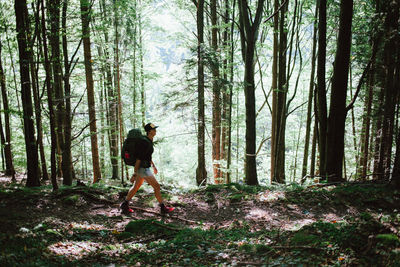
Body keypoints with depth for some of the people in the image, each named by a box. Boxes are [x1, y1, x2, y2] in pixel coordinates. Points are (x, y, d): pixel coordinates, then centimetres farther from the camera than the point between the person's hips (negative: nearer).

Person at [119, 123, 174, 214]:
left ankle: (124, 205, 32)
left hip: (143, 167, 10)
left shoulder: (149, 140, 6)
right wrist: (134, 174, -22)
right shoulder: (145, 143, -25)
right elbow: (139, 158, -25)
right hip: (143, 169, -10)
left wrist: (153, 166, 25)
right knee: (157, 186, 0)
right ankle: (163, 208, 12)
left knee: (136, 187, 20)